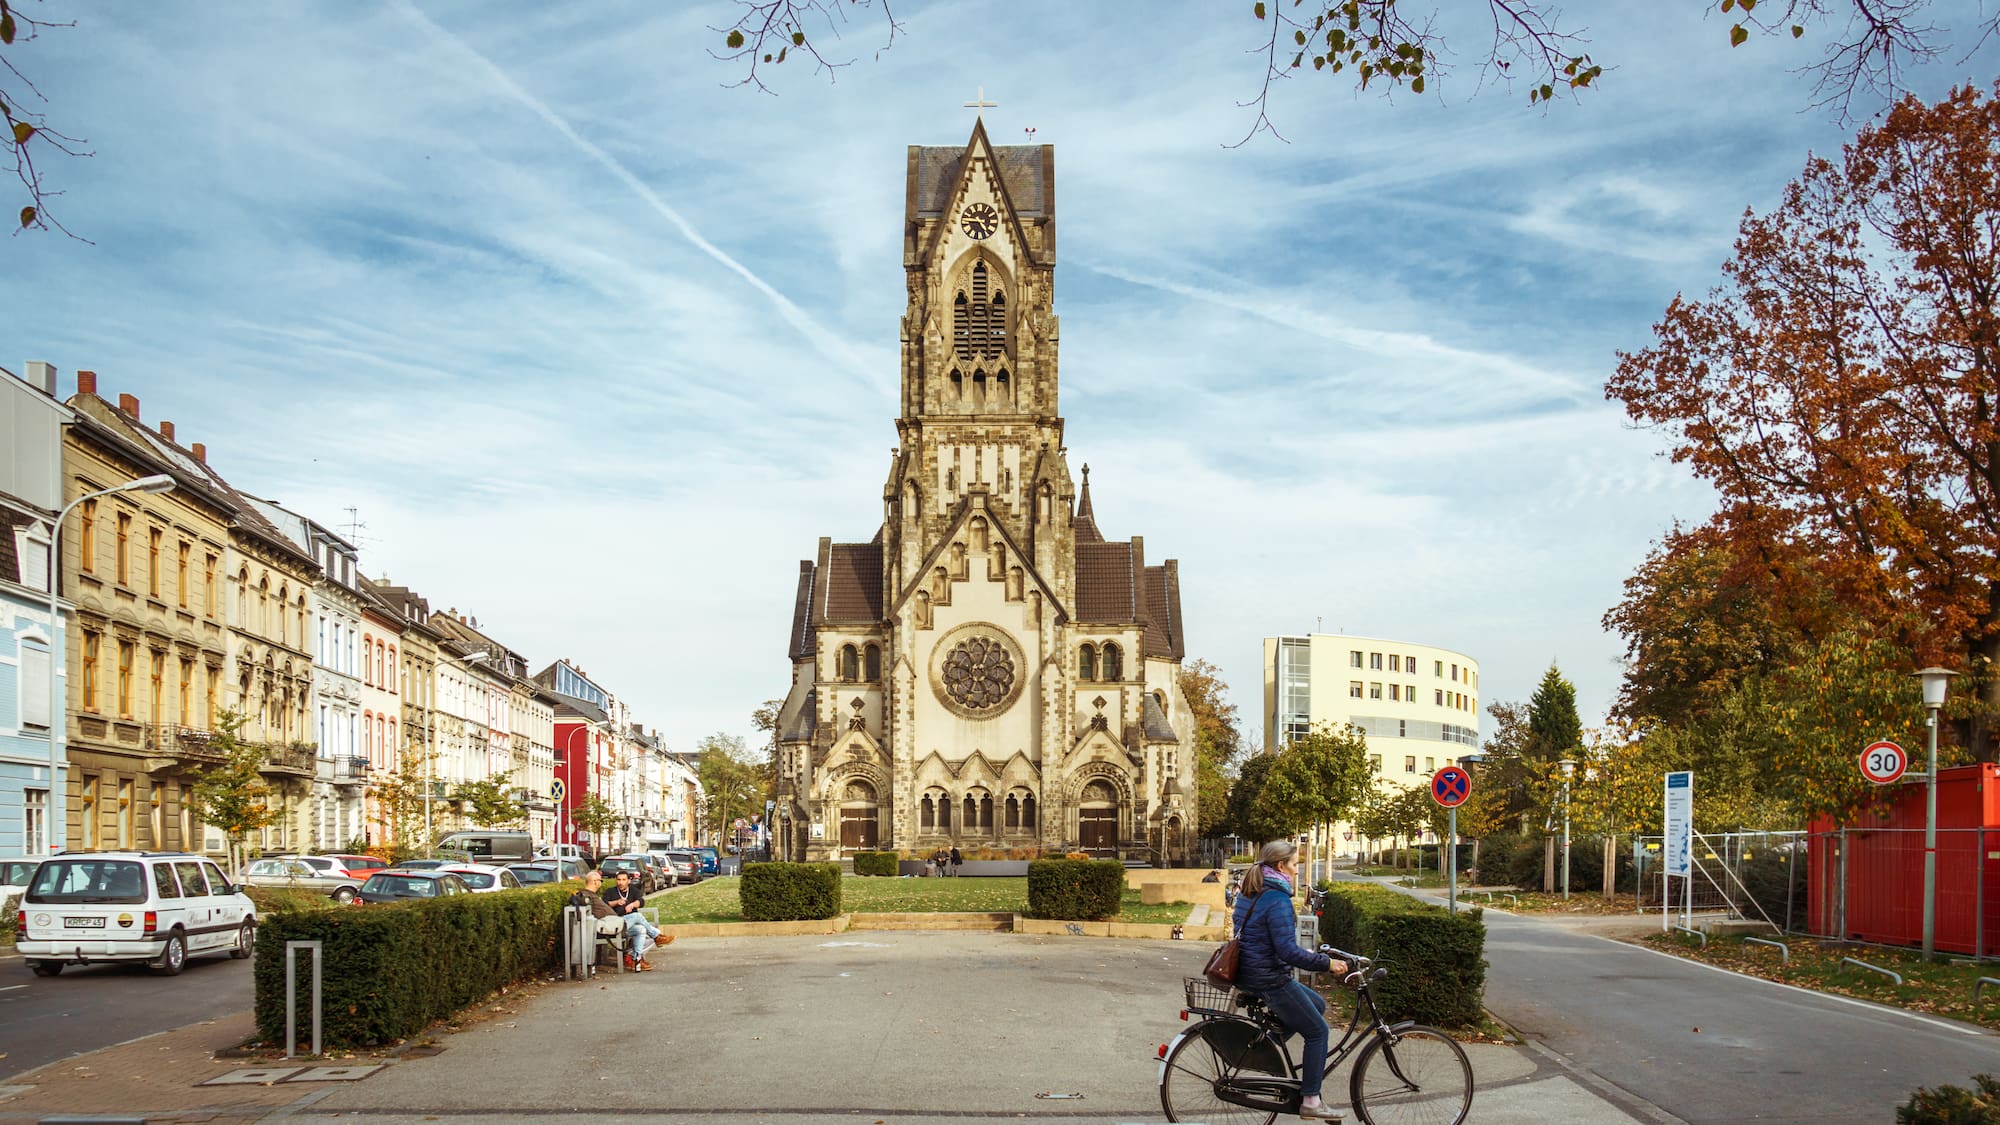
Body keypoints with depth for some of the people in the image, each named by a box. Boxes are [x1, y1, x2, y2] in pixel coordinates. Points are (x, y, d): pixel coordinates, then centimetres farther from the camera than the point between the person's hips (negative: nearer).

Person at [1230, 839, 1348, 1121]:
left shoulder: (1249, 895, 9)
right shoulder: (1277, 900, -21)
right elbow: (1288, 951, -25)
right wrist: (1326, 963, -18)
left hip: (1250, 972, 10)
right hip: (1270, 979, -10)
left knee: (1318, 1005, 23)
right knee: (1318, 1031, 3)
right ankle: (1311, 1101, 7)